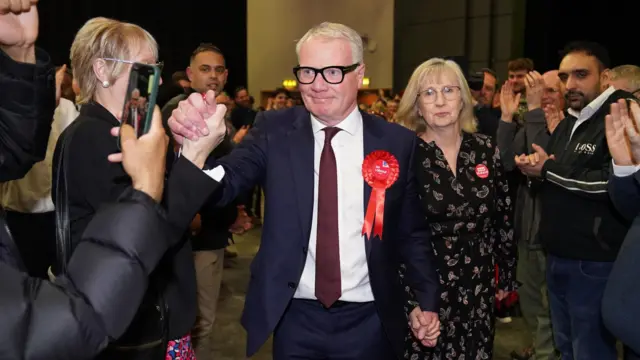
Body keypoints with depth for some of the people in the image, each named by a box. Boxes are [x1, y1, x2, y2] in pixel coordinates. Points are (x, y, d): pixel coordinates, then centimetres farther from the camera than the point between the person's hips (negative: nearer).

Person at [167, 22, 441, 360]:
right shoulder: (274, 130, -4)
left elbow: (412, 231, 5)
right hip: (295, 318, 0)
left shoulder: (397, 142, -3)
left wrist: (427, 300, 2)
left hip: (369, 321, 0)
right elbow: (222, 183, -17)